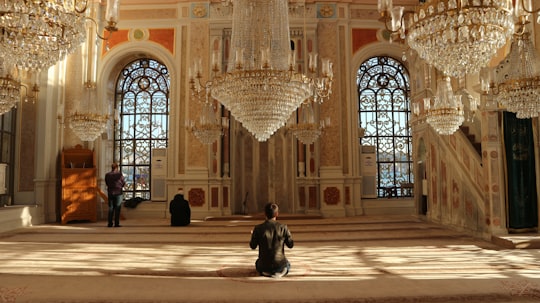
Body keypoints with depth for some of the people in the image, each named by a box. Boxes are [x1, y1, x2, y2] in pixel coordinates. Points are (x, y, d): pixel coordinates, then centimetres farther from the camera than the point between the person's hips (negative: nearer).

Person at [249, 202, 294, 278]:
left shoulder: (258, 229, -12)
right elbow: (290, 245, -1)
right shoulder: (283, 228, -11)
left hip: (264, 265, 0)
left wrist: (253, 235, 19)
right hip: (279, 264, 0)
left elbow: (253, 246, 0)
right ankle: (280, 271, 5)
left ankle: (266, 271, 7)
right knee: (287, 265, 36)